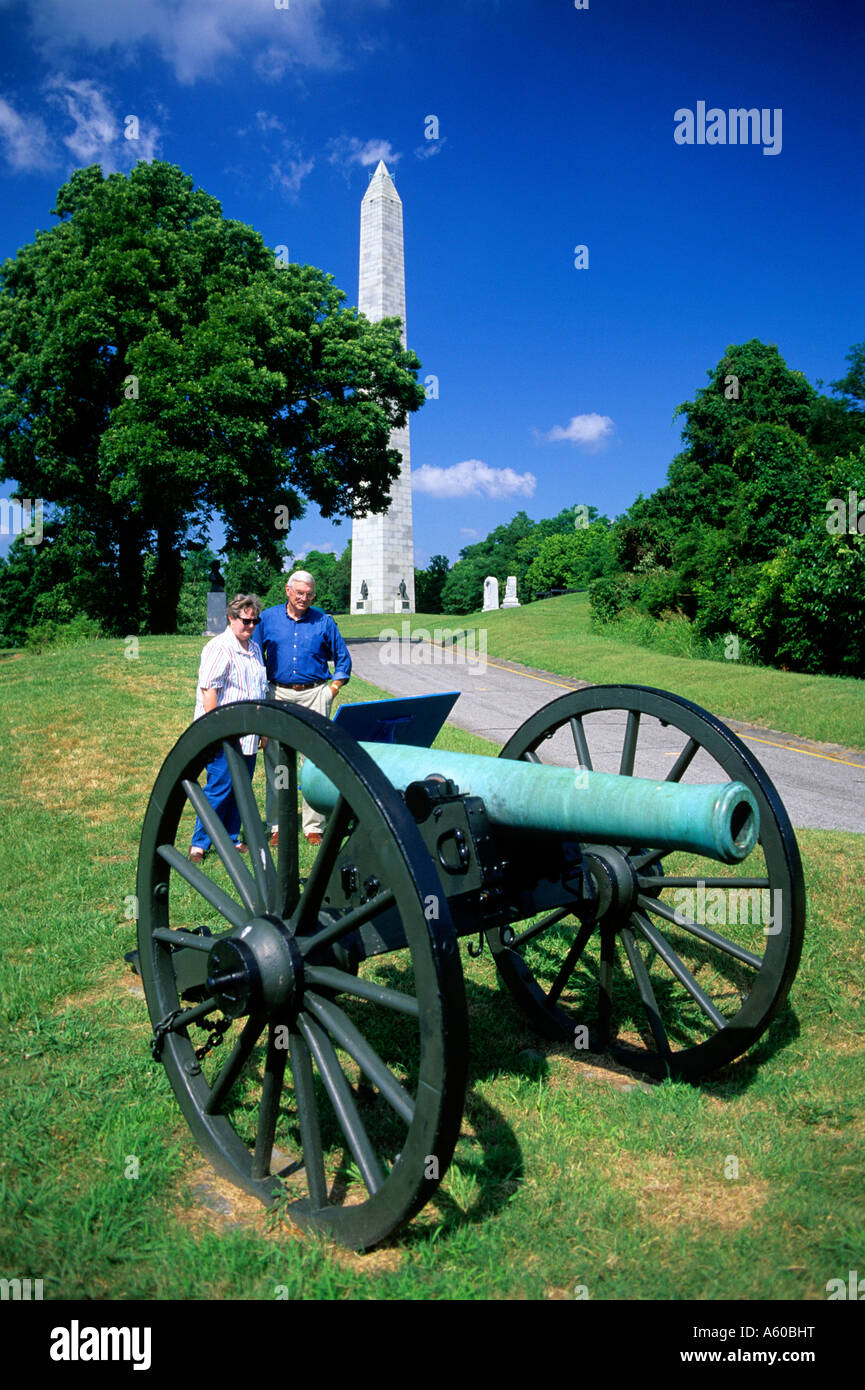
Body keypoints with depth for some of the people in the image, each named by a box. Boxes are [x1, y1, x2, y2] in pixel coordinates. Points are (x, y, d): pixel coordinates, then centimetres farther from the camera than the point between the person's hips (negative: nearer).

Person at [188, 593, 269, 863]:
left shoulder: (254, 648, 16)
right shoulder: (219, 648, -12)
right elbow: (208, 689, -18)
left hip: (247, 736, 8)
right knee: (219, 788, -6)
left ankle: (230, 840, 24)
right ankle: (199, 843, 5)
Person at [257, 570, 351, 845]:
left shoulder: (323, 621, 7)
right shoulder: (268, 618, 8)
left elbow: (343, 659, 14)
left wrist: (332, 690, 3)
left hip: (314, 695, 0)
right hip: (277, 695, 1)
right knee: (275, 759, 1)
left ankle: (313, 825, 5)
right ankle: (277, 825, 9)